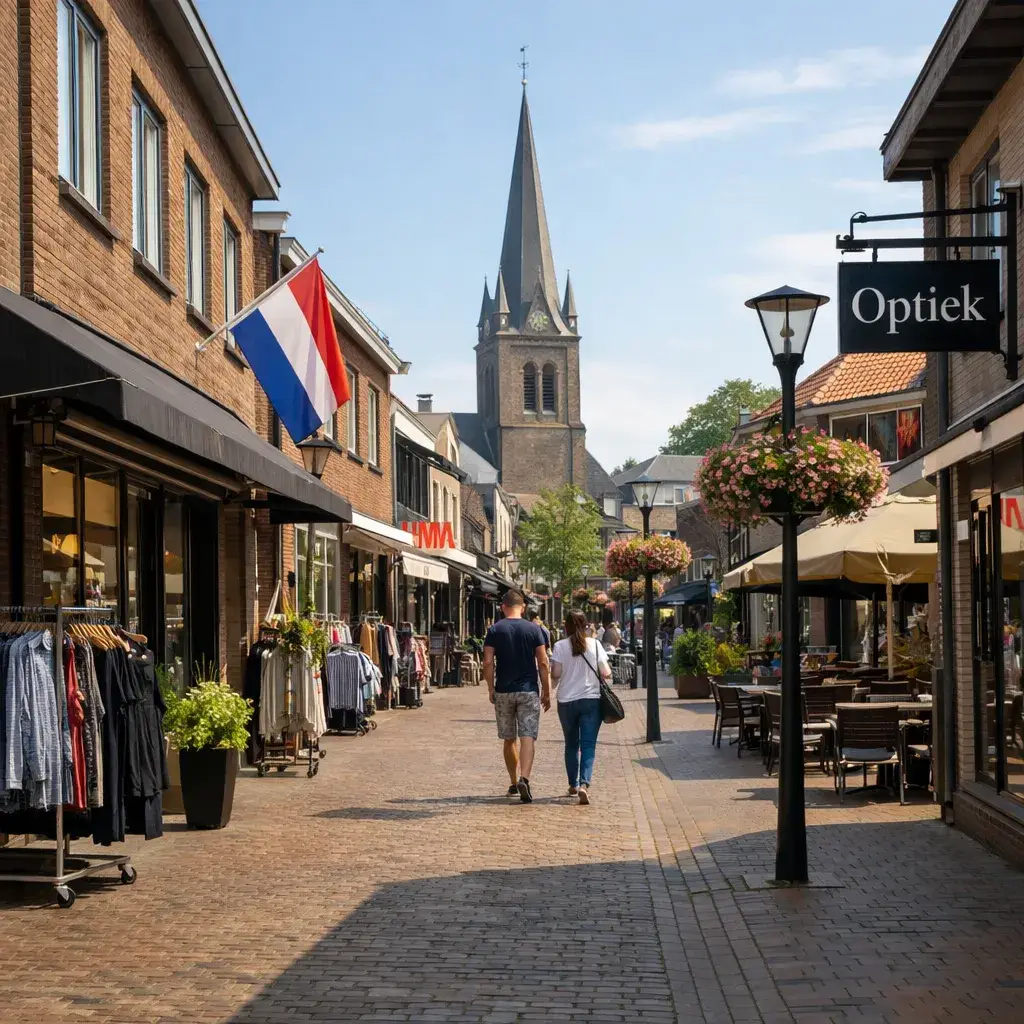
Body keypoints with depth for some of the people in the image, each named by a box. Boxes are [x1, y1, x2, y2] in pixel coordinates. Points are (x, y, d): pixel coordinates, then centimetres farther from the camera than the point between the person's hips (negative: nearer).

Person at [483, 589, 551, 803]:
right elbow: (543, 663, -3)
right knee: (527, 738, -5)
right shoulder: (533, 629, -1)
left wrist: (491, 689, 5)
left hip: (503, 691, 1)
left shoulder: (494, 630, -1)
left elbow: (488, 662, -6)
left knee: (508, 739, 14)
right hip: (529, 690, -1)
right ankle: (524, 779, -24)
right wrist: (546, 692, 4)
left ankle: (514, 783, 23)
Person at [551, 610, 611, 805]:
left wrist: (553, 685, 11)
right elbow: (606, 673, -4)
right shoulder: (595, 645, -2)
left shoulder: (560, 646, -4)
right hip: (591, 700, -1)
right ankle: (584, 784, -21)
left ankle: (573, 785, 26)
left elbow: (556, 673, -11)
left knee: (571, 745, 17)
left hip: (567, 701, 1)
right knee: (588, 746, -3)